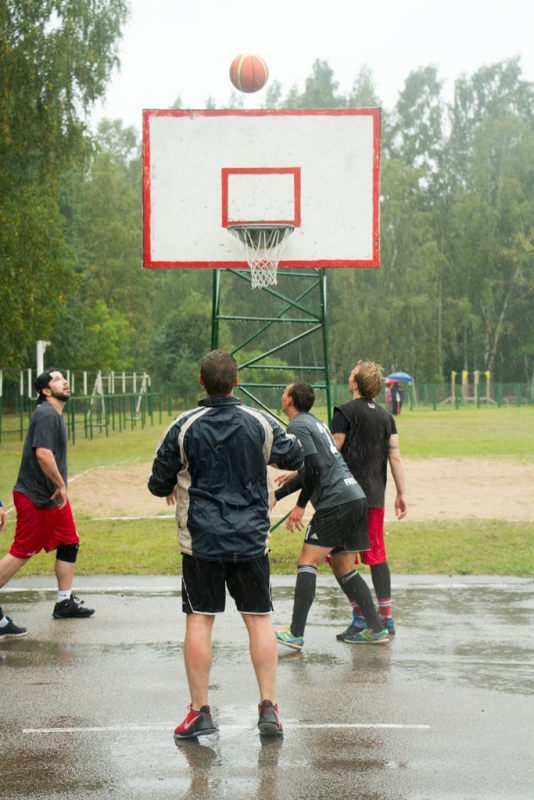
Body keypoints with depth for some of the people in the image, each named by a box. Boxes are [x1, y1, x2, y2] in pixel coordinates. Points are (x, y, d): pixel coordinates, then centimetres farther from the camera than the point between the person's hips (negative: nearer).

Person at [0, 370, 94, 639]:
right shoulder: (46, 414, -18)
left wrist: (60, 487, 14)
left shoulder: (55, 414, 13)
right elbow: (43, 454, -29)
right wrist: (61, 485, -20)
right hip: (35, 498, -10)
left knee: (69, 543, 13)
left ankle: (65, 602, 21)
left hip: (51, 495, 10)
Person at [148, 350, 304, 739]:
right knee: (259, 619, 7)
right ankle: (269, 706, 6)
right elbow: (295, 456, 15)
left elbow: (159, 484, 1)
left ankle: (200, 711, 5)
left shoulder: (183, 427, -6)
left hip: (200, 541, -1)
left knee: (199, 621, 4)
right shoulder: (260, 423, -2)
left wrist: (173, 487, 25)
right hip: (252, 539, 1)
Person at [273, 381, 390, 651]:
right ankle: (376, 629, 14)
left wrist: (300, 506, -8)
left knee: (307, 561, -8)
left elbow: (314, 468, -16)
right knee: (343, 569, 15)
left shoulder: (297, 426, -6)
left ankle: (295, 634, -14)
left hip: (336, 502, -9)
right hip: (357, 498, 9)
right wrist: (277, 495, 30)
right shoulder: (313, 422, 22)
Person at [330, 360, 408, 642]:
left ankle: (360, 619, -3)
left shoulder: (346, 412, -8)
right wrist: (402, 493, 11)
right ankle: (386, 616, 15)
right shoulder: (386, 416, 9)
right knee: (376, 555, 13)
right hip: (375, 496, 6)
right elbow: (395, 456, 7)